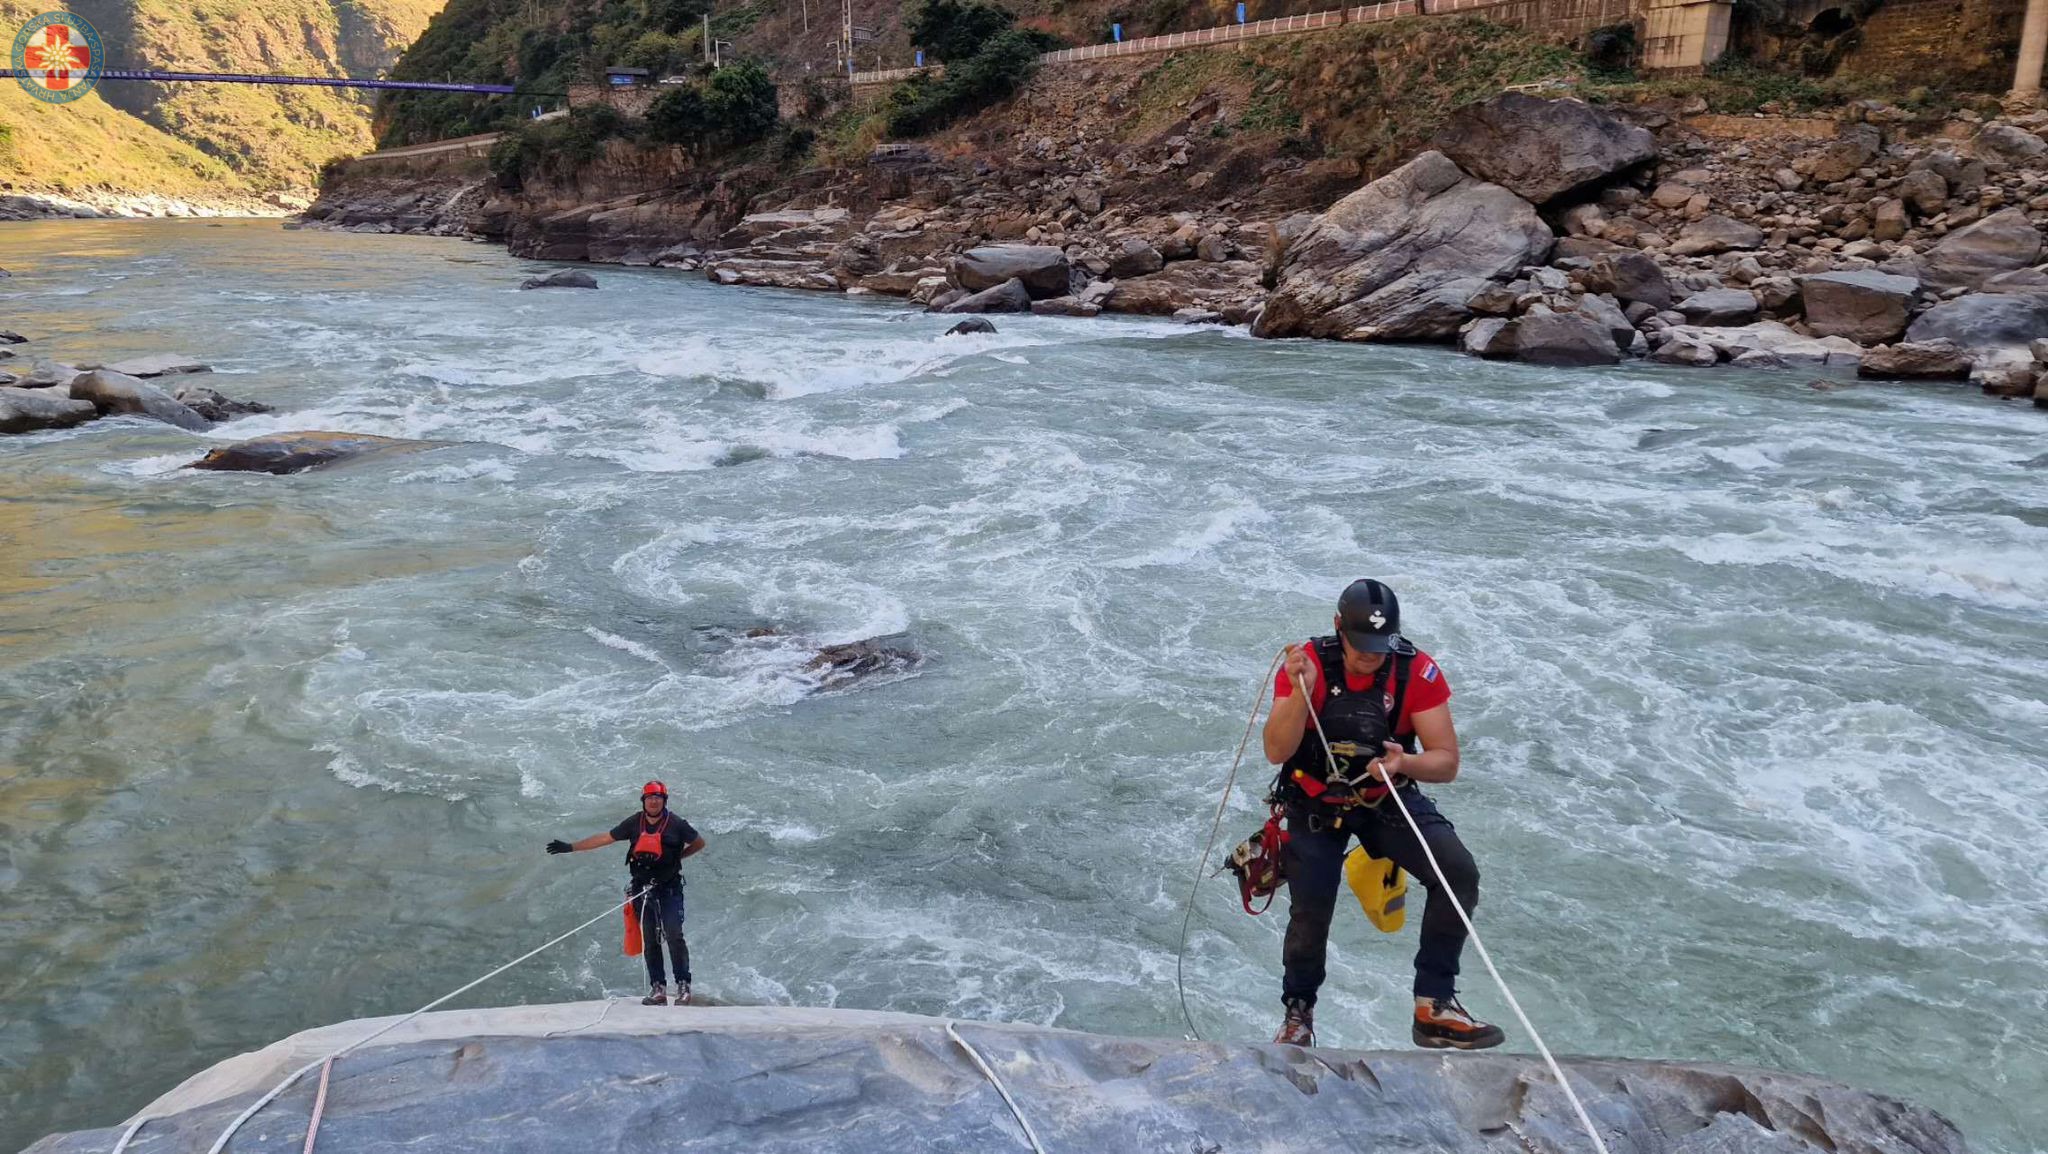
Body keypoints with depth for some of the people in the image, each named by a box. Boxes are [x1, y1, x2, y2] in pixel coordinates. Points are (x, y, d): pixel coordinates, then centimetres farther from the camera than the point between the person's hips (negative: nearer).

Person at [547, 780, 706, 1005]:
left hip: (669, 888, -3)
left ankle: (683, 986, -6)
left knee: (674, 936, -13)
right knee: (649, 940, 3)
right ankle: (658, 989, 7)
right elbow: (605, 838, 8)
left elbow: (699, 843, 9)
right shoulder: (634, 824, 3)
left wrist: (677, 857, 2)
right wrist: (571, 847, 8)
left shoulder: (676, 824, -5)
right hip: (642, 889, 4)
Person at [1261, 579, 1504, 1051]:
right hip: (1317, 804, -1)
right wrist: (1300, 691, -37)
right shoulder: (1308, 663, -17)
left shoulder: (1419, 672, -17)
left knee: (1459, 872, -21)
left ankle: (1434, 1005, -11)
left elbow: (1447, 763, -15)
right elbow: (1276, 753, -22)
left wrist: (1404, 763, -36)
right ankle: (1298, 1011, 23)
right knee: (1310, 913, -9)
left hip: (1389, 798, 1)